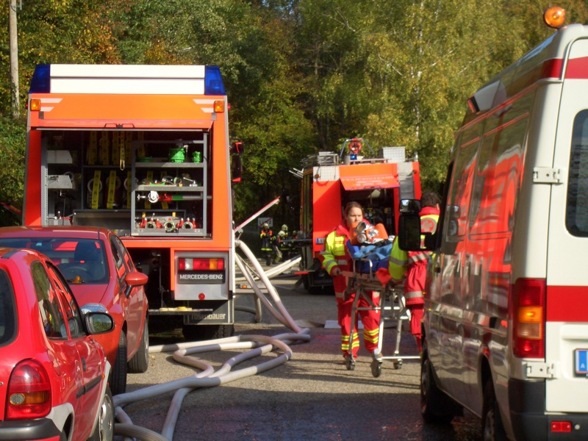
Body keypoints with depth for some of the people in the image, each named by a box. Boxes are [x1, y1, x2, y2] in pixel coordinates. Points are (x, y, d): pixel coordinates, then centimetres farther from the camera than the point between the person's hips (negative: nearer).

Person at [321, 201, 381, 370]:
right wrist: (333, 268, -11)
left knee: (371, 316, 2)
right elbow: (326, 255, 7)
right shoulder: (335, 236, 5)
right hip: (346, 285, -1)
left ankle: (373, 347, 23)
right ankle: (350, 353, 12)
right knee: (347, 318, 2)